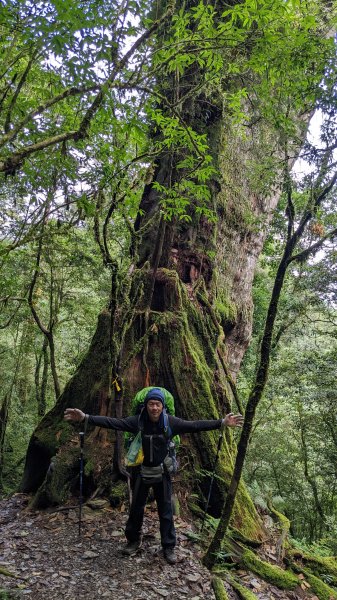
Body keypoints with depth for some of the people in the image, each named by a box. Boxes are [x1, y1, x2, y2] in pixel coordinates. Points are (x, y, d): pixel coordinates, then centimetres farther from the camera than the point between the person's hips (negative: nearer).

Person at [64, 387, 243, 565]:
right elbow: (112, 422, -19)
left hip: (162, 472, 0)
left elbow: (195, 425, -16)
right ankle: (134, 541, 39)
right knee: (136, 508, 15)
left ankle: (168, 547, 27)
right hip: (142, 472, 1)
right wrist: (85, 417, -28)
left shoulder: (170, 422, -16)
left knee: (166, 511, 9)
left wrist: (222, 423, -22)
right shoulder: (137, 421, -16)